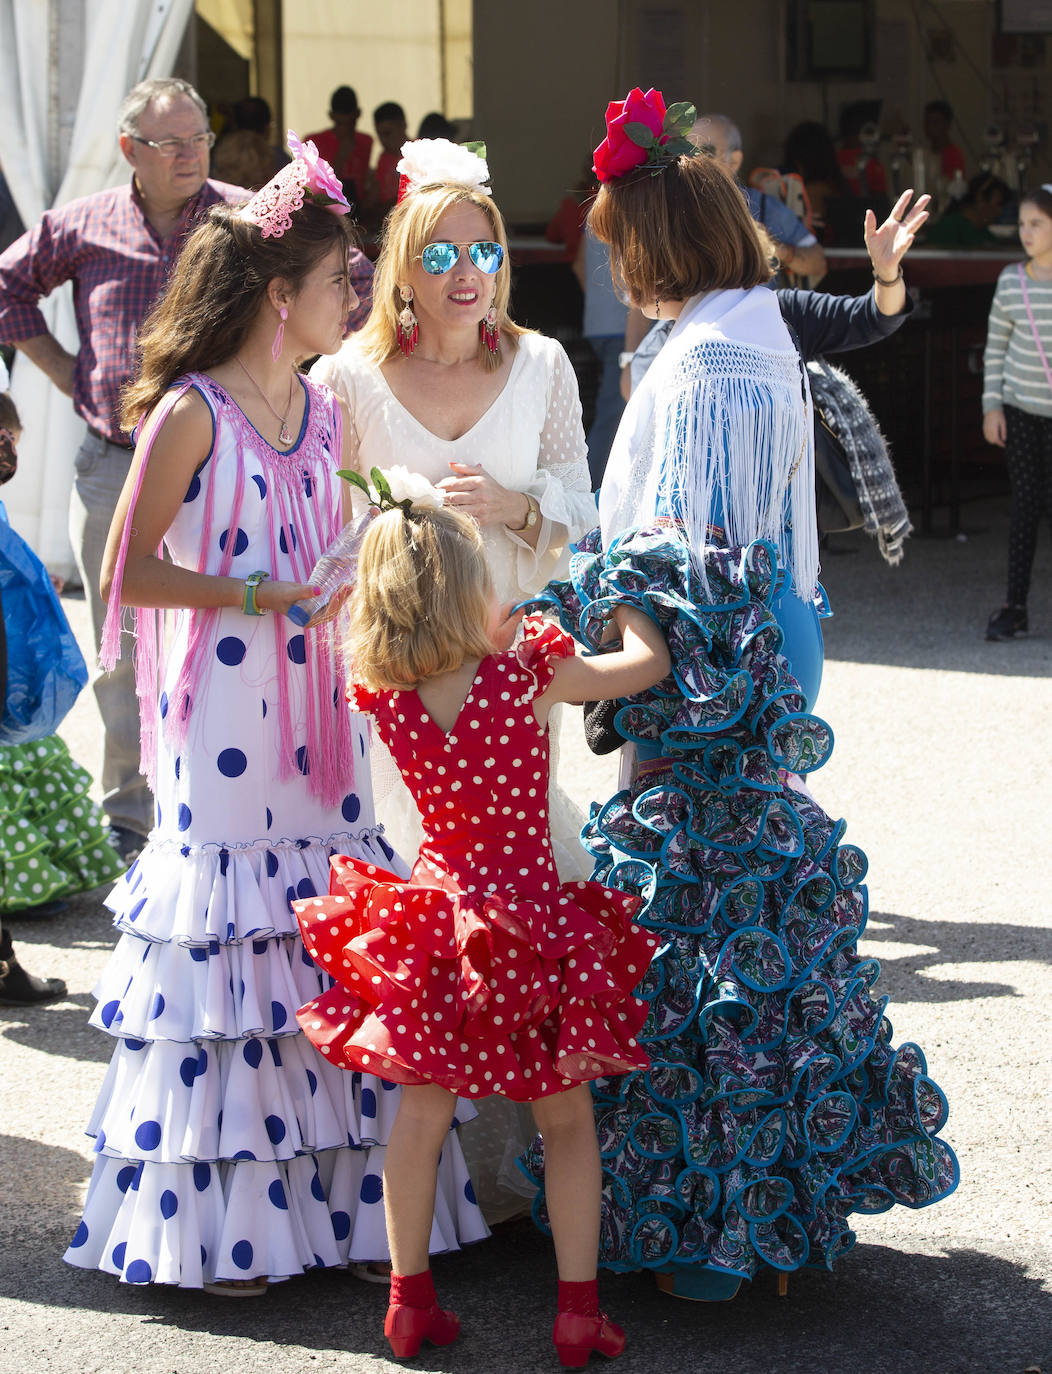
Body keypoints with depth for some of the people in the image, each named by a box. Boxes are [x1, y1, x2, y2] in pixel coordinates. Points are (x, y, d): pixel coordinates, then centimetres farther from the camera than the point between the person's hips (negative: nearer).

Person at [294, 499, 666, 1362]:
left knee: (423, 1112, 14)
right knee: (567, 1120, 11)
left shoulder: (385, 700, -7)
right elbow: (650, 660, -4)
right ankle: (579, 1311, 16)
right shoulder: (523, 676, -16)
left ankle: (411, 1302, 22)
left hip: (437, 914, 3)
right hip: (529, 917, -3)